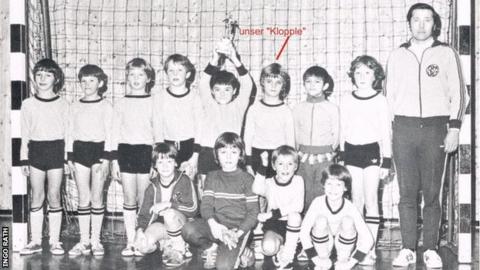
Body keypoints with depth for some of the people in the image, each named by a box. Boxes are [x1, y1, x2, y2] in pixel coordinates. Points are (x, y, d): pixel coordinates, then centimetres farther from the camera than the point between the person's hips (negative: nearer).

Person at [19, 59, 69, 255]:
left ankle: (55, 241, 11)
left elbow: (67, 133, 3)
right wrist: (24, 159, 3)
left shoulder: (63, 105, 1)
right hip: (36, 151, 1)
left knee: (54, 197, 2)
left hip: (56, 151, -1)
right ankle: (35, 241, 12)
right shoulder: (28, 104, 4)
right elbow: (25, 135, 6)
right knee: (37, 198, 5)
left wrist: (69, 158, -1)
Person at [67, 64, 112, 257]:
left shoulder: (105, 106, 0)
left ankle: (95, 240, 9)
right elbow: (71, 133, 11)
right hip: (80, 150, 3)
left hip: (98, 150, -3)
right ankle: (84, 241, 10)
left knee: (97, 197, 1)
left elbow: (109, 133, -3)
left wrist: (106, 158, -10)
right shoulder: (75, 107, 10)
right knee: (83, 198, 5)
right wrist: (69, 157, 5)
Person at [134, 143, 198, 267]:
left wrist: (169, 204, -25)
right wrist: (140, 229, -17)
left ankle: (179, 251, -16)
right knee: (143, 247, -27)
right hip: (161, 226, 3)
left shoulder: (184, 181, -7)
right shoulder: (152, 187, 3)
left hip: (181, 224, -2)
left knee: (169, 213, -36)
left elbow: (193, 208, -16)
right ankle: (166, 245, 6)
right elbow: (144, 213, 4)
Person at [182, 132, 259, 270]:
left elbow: (253, 211, 0)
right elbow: (206, 203, 2)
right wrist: (213, 224, -20)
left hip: (237, 227, -3)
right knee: (188, 230, -29)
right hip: (216, 224, 3)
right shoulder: (212, 177, 13)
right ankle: (212, 248, 1)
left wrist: (238, 233, -15)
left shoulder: (246, 179, 4)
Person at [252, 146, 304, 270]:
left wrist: (272, 214, -21)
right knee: (268, 248, -31)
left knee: (294, 215, -35)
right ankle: (280, 248, 8)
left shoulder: (298, 181, -3)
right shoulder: (269, 183, -2)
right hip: (274, 224, 0)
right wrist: (263, 166, -32)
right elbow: (256, 190, -27)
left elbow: (298, 207, -16)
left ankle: (287, 257, -19)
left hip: (292, 223, 1)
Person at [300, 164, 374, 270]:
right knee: (321, 220, -28)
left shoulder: (350, 208, -22)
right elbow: (303, 232, -19)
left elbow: (368, 239, -21)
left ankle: (343, 261, -9)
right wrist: (316, 259, -22)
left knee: (348, 221, -27)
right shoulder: (318, 202, -22)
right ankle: (324, 261, -8)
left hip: (343, 245, 0)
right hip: (323, 244, 0)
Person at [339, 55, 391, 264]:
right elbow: (343, 132, 11)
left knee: (370, 200, -4)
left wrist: (386, 160, -4)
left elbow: (386, 132, -1)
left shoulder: (380, 100, -2)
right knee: (356, 200, 6)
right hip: (352, 152, 3)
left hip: (372, 151, -3)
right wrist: (341, 158, 8)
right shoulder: (347, 101, 6)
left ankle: (371, 250, -1)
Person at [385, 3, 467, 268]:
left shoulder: (446, 53, 7)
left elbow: (458, 93, 6)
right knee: (407, 191, 1)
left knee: (432, 192, -1)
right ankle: (408, 249, 7)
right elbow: (389, 94, 14)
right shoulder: (397, 55, 13)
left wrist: (454, 127, -3)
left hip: (436, 127, -1)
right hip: (403, 127, 2)